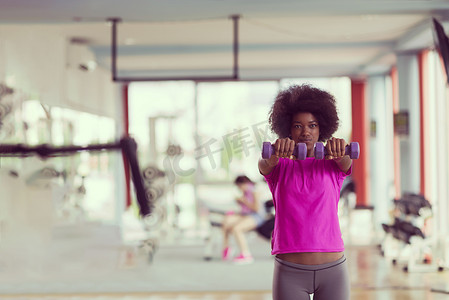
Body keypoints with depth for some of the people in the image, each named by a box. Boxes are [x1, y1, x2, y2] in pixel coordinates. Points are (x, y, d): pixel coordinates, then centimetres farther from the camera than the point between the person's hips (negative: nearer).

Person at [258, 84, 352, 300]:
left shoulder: (332, 164, 8)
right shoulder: (279, 165, 7)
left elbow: (345, 161, -15)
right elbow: (264, 164, -16)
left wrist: (339, 149, -40)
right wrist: (276, 151, -41)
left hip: (332, 268, 1)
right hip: (290, 272, -1)